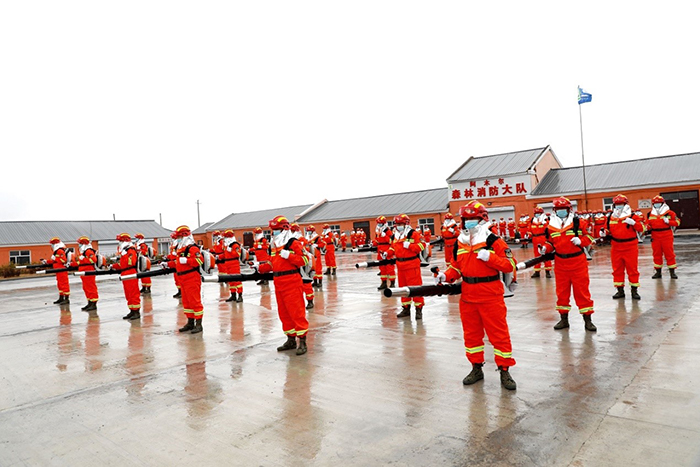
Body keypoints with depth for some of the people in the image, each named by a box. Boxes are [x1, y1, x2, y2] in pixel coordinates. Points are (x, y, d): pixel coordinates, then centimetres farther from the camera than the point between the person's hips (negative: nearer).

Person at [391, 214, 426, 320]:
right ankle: (406, 308, 24)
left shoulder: (414, 234, -8)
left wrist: (409, 245, -21)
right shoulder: (395, 236, 13)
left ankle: (419, 309, 4)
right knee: (403, 287, 13)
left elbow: (421, 246, -15)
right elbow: (393, 248, 20)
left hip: (412, 265, -7)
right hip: (400, 266, 7)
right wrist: (387, 254, 3)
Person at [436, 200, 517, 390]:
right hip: (467, 297, 6)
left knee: (499, 333, 1)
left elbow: (510, 265, -11)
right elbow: (456, 267, 14)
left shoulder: (494, 241, -8)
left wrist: (489, 257, -23)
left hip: (491, 297, -5)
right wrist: (446, 276, -5)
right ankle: (476, 368, 29)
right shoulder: (460, 243, 8)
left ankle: (504, 371, 15)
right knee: (471, 333, 14)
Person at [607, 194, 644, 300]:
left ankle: (634, 290, 13)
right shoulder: (611, 217, 7)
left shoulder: (633, 216, -4)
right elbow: (608, 230, 19)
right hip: (616, 247, 4)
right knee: (617, 269, 9)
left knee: (632, 269, 3)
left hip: (630, 247, -4)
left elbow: (642, 228, -13)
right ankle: (620, 290, 19)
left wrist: (633, 222, -29)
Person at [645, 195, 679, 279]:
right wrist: (648, 228, -3)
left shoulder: (669, 213, -1)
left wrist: (668, 221, -17)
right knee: (656, 254, 8)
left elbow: (677, 222, -2)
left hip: (667, 237, -3)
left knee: (669, 253, -1)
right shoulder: (650, 214, 9)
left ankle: (672, 271, 8)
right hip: (655, 237, 3)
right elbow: (648, 224, 18)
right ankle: (658, 271, 17)